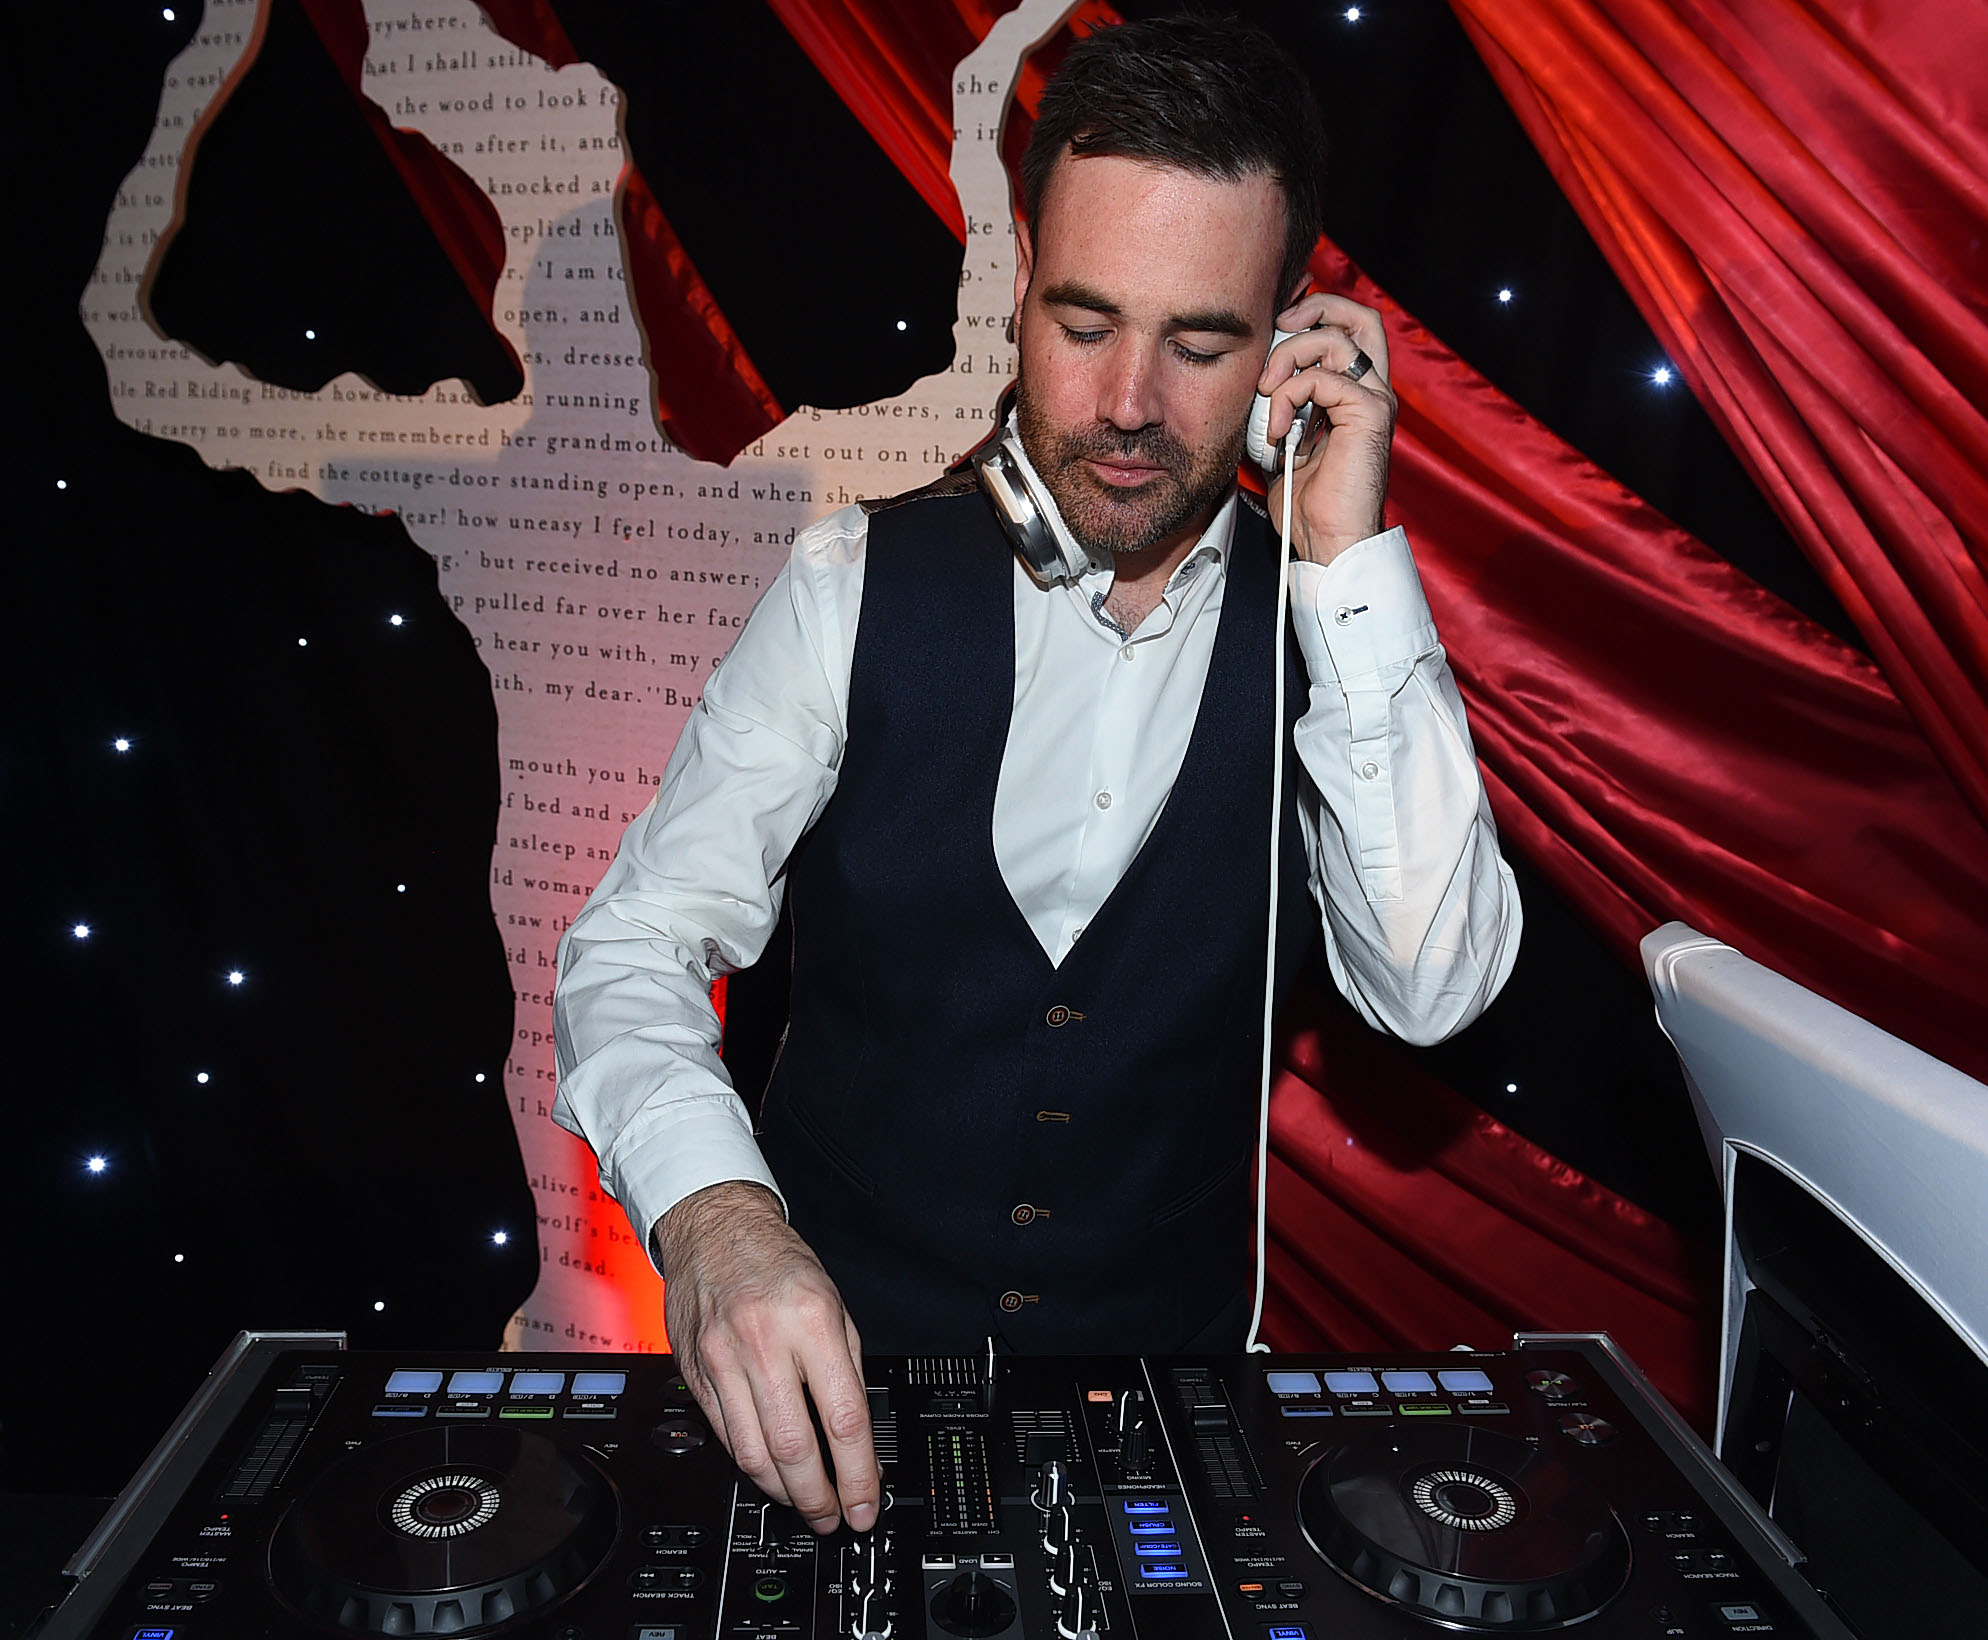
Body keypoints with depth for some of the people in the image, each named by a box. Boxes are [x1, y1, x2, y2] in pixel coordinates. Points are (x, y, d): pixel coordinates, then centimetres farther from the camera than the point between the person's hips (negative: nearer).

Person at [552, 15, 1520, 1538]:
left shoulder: (1334, 625, -4)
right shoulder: (861, 585, -7)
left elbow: (1431, 987, -16)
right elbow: (640, 942, -10)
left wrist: (1347, 555, -19)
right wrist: (712, 1209, -30)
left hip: (1161, 1360, 1)